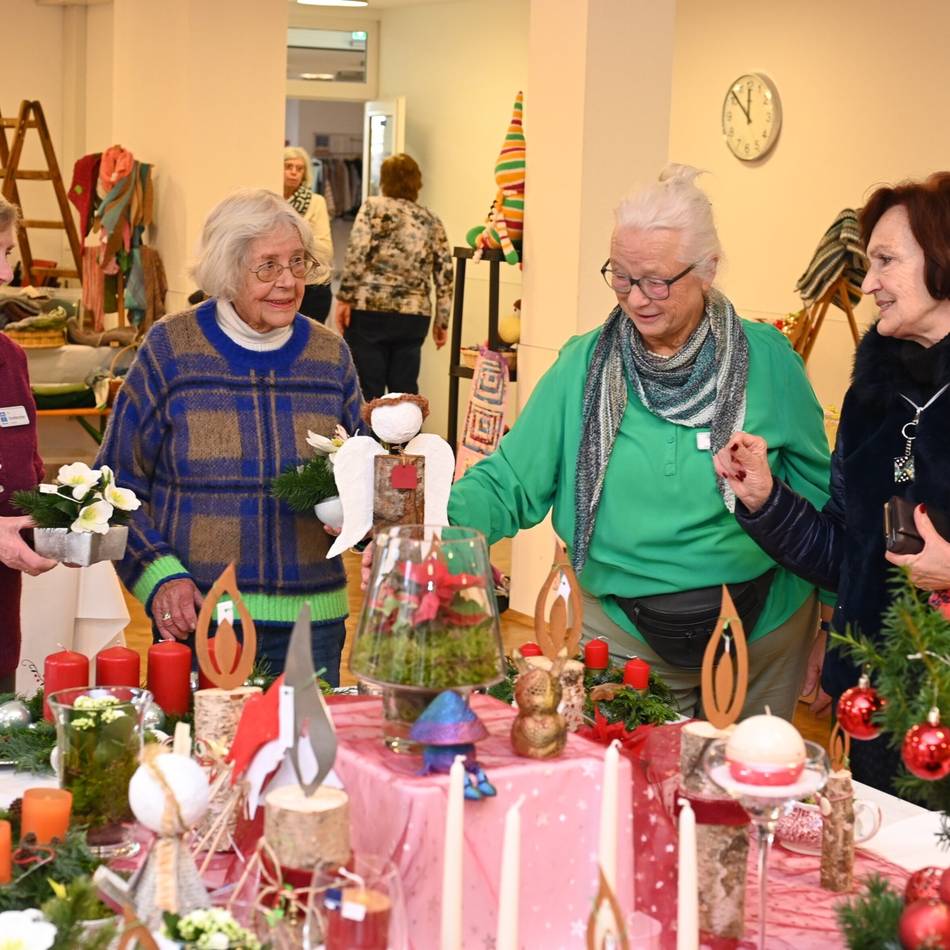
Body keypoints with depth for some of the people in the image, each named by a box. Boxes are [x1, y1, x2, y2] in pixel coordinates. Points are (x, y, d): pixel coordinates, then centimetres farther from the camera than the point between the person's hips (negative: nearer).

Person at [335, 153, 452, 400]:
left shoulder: (374, 206, 3)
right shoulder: (431, 221, 13)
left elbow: (357, 253, -11)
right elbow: (445, 275, 9)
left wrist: (344, 297, -9)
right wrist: (442, 320, 14)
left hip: (369, 310, -4)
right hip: (413, 316, 4)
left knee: (367, 390, -1)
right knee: (405, 390, 10)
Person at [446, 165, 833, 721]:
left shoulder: (766, 359, -8)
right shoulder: (585, 365, -7)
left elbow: (817, 493, 1)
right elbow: (509, 484, -9)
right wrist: (438, 519, -28)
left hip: (763, 632, 1)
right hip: (621, 630, 0)